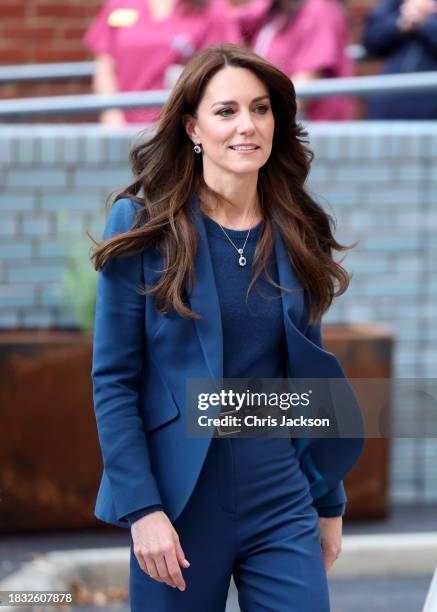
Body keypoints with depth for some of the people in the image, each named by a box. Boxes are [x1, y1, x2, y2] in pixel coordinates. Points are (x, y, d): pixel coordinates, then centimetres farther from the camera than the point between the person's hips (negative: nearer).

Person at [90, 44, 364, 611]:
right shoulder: (142, 225, -4)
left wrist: (330, 502, 13)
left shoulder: (297, 234, 7)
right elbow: (113, 378, -6)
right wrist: (141, 508, -14)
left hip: (282, 500, 3)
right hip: (181, 500, -3)